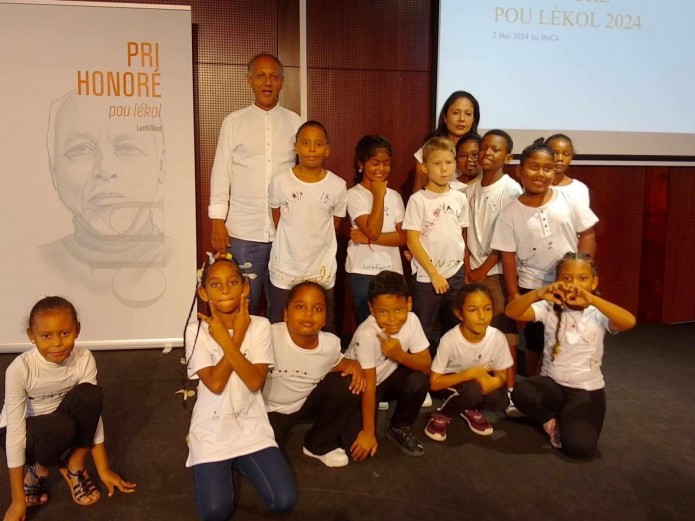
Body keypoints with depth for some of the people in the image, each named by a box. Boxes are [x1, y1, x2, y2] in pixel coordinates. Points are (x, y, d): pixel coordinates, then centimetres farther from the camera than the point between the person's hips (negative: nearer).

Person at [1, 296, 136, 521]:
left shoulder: (84, 359, -22)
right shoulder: (20, 369, -30)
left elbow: (93, 411, -16)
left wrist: (103, 470, -13)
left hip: (59, 430, 3)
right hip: (23, 431, -3)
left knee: (89, 393, -29)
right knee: (61, 427, -37)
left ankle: (74, 466, -8)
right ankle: (38, 471, -3)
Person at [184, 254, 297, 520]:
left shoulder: (259, 326, -7)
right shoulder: (196, 331, -9)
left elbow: (255, 382, -16)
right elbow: (215, 384, -17)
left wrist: (226, 341, -23)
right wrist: (236, 339, -18)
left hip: (251, 427, 1)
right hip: (212, 432, -1)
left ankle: (241, 464, 19)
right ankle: (221, 468, 19)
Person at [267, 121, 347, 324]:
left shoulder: (338, 186, -7)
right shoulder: (280, 182, -8)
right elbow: (278, 219, 7)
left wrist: (315, 244, 6)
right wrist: (293, 243, 7)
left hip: (322, 273, 0)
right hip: (285, 271, 0)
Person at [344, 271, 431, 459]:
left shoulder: (411, 321, -20)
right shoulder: (366, 335, -34)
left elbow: (426, 365, -15)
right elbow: (369, 385, -29)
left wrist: (399, 355, -35)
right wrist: (369, 432, -24)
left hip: (386, 378, 4)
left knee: (418, 381, -26)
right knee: (359, 446, -19)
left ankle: (399, 428, 1)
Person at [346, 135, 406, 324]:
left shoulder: (394, 196, 7)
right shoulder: (354, 195, -6)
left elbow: (403, 237, -1)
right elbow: (372, 230, -19)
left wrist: (368, 239, -12)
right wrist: (379, 195, -14)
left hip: (392, 270, 4)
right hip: (363, 271, -4)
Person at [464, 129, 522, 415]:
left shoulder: (511, 189, -7)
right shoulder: (471, 190, 8)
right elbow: (467, 233, 8)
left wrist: (484, 269, -9)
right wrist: (468, 269, 0)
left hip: (497, 271, -4)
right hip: (473, 270, 4)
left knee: (504, 330, -1)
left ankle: (510, 389, 7)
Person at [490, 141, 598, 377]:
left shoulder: (568, 199, -7)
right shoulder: (510, 212, -8)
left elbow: (587, 234, -1)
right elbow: (508, 255, -5)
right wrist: (513, 294, -5)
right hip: (533, 287, 0)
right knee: (535, 344, 13)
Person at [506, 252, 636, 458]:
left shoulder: (597, 314, -8)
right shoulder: (550, 309, -5)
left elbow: (629, 322, -29)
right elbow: (511, 311, -19)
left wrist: (591, 299, -40)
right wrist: (538, 293, -36)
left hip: (587, 389, -2)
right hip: (551, 383, 2)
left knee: (579, 447, -23)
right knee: (521, 393, -30)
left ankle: (568, 420, 14)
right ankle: (551, 419, 4)